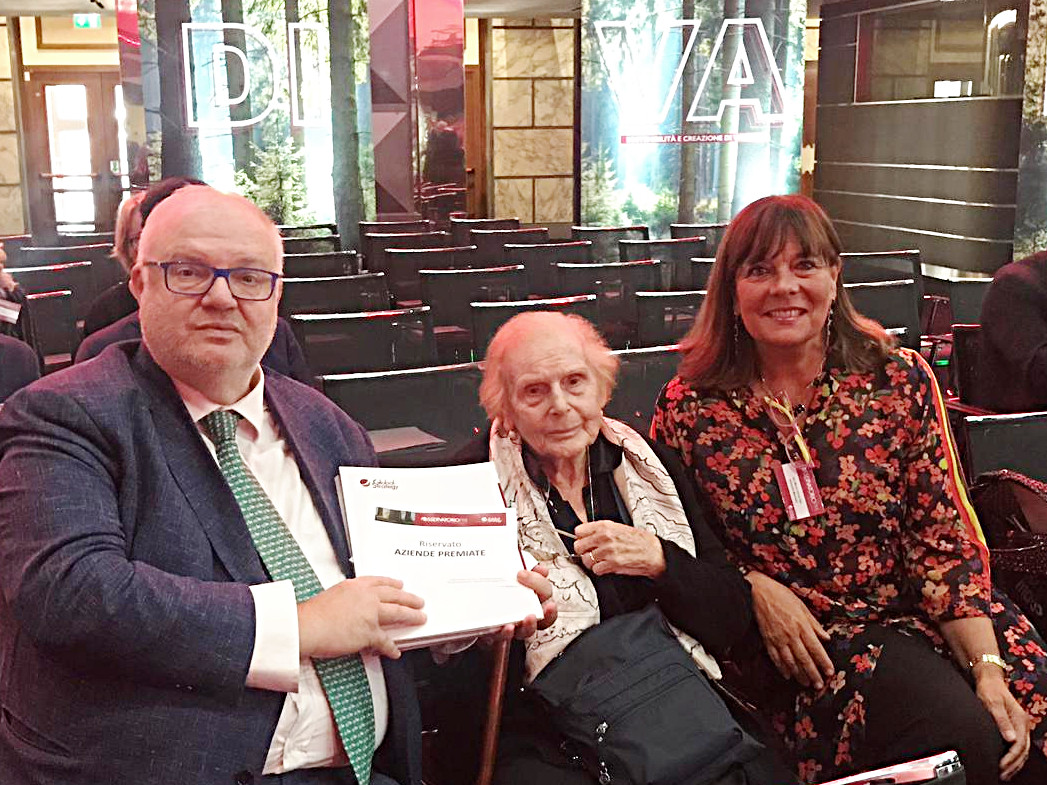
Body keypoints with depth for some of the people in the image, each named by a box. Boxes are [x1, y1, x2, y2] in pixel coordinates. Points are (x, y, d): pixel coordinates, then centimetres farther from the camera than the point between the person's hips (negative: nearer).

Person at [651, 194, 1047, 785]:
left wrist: (987, 669, -11)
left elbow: (944, 536, -2)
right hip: (801, 648, -2)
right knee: (966, 737, -24)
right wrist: (756, 588, -10)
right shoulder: (689, 408, -2)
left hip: (923, 615, 3)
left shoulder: (900, 381, 1)